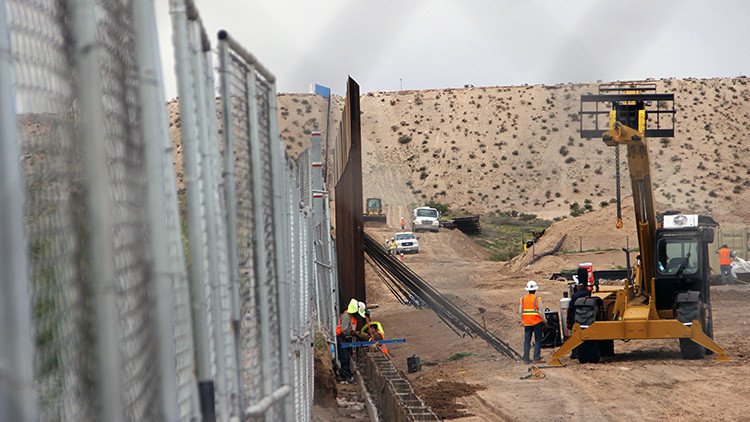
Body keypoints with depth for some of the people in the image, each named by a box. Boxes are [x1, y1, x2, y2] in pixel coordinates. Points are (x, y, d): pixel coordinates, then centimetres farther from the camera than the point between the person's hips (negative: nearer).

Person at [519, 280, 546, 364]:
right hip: (537, 322, -4)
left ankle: (526, 358, 7)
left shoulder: (523, 299, 4)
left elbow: (520, 311, 6)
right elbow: (541, 311, -10)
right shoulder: (537, 299, -9)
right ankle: (536, 357, 2)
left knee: (527, 340, 9)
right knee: (538, 340, 6)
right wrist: (544, 320, 4)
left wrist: (522, 320, 18)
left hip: (526, 322, 4)